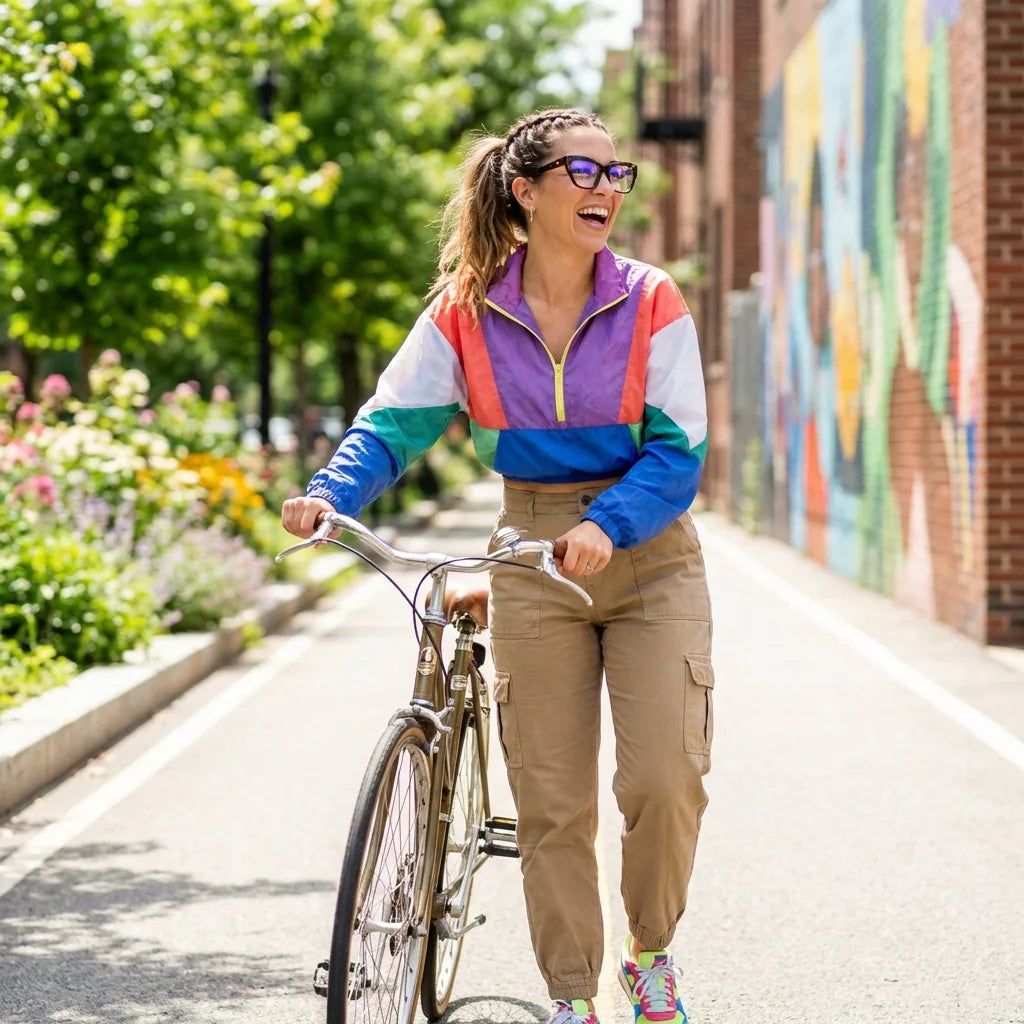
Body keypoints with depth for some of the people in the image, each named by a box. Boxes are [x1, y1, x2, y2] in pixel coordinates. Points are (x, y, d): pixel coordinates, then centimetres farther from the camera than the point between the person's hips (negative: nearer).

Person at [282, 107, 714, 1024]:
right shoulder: (466, 314, -3)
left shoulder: (651, 305, -7)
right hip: (532, 565, 1)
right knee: (550, 802, 2)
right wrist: (329, 494, -25)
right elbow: (392, 425, -5)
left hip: (650, 560, -1)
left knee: (666, 778, -11)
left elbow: (678, 456, -12)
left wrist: (607, 525, -29)